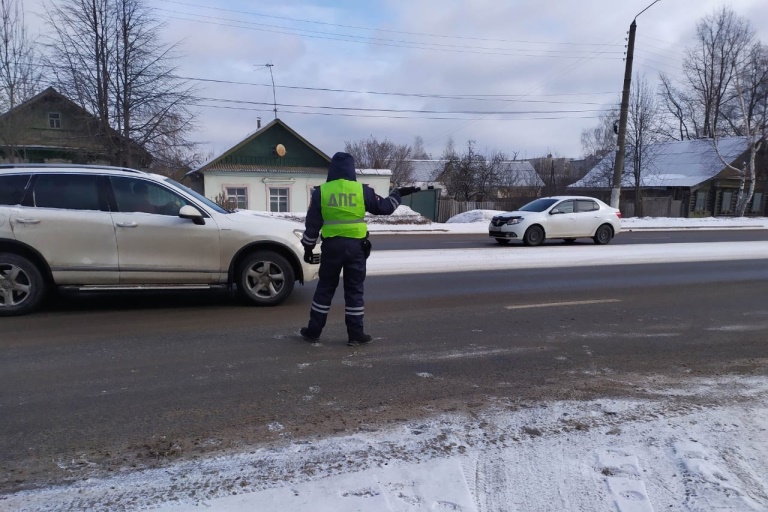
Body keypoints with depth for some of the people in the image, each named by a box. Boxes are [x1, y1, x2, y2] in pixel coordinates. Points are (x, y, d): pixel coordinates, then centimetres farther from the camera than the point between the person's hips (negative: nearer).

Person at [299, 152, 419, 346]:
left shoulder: (321, 191, -1)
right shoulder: (362, 190, -3)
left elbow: (312, 223, 1)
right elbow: (384, 207, 5)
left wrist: (308, 247, 11)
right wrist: (398, 193, 22)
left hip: (331, 246, 1)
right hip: (356, 246, -1)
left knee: (325, 288, 12)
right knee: (354, 290, 8)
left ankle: (313, 331, 19)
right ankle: (355, 334, 12)